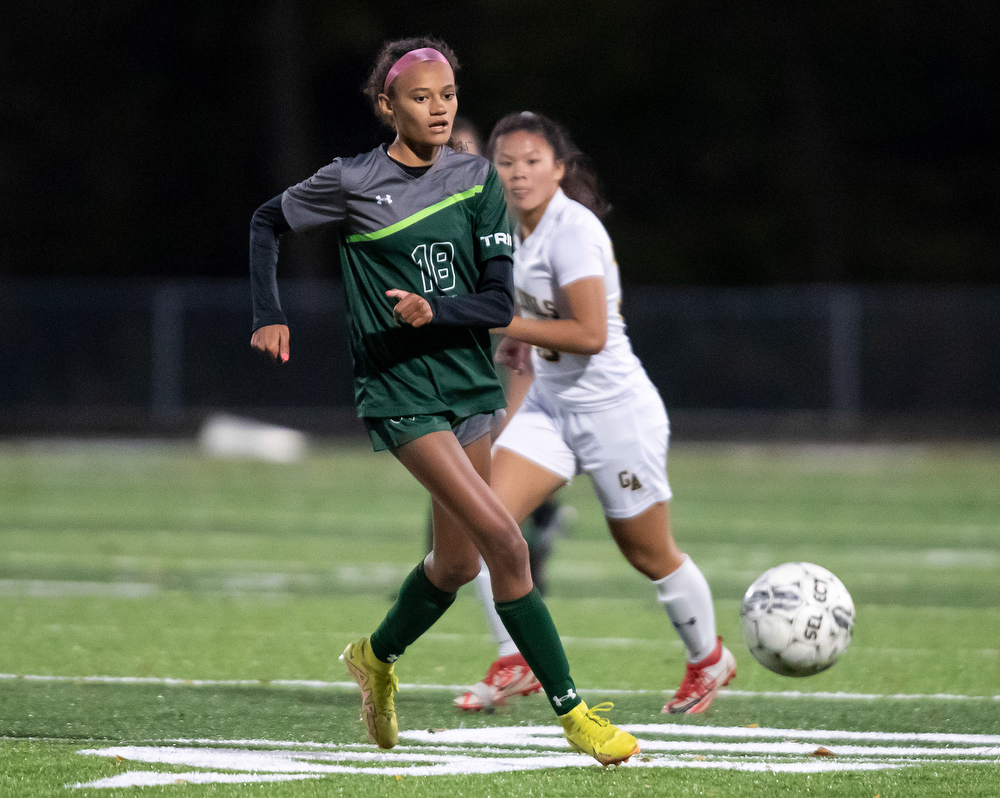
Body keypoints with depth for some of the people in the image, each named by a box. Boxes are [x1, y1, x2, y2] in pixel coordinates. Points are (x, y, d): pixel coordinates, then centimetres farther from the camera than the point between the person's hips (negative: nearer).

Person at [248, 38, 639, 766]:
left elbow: (499, 302, -3)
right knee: (505, 541, -16)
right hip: (402, 394, -5)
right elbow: (268, 222, 10)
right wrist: (270, 317, 3)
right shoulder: (353, 183, -7)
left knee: (459, 559, 13)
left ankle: (378, 656, 42)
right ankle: (572, 711, -12)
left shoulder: (477, 180, 1)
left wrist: (433, 312, -21)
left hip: (470, 383, 5)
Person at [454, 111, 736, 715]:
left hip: (614, 410, -8)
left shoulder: (572, 230, -22)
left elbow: (591, 335, -27)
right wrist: (524, 341, 11)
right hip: (552, 404, 8)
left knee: (650, 555, 8)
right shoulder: (525, 227, 5)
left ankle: (709, 659, 32)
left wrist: (506, 327, -24)